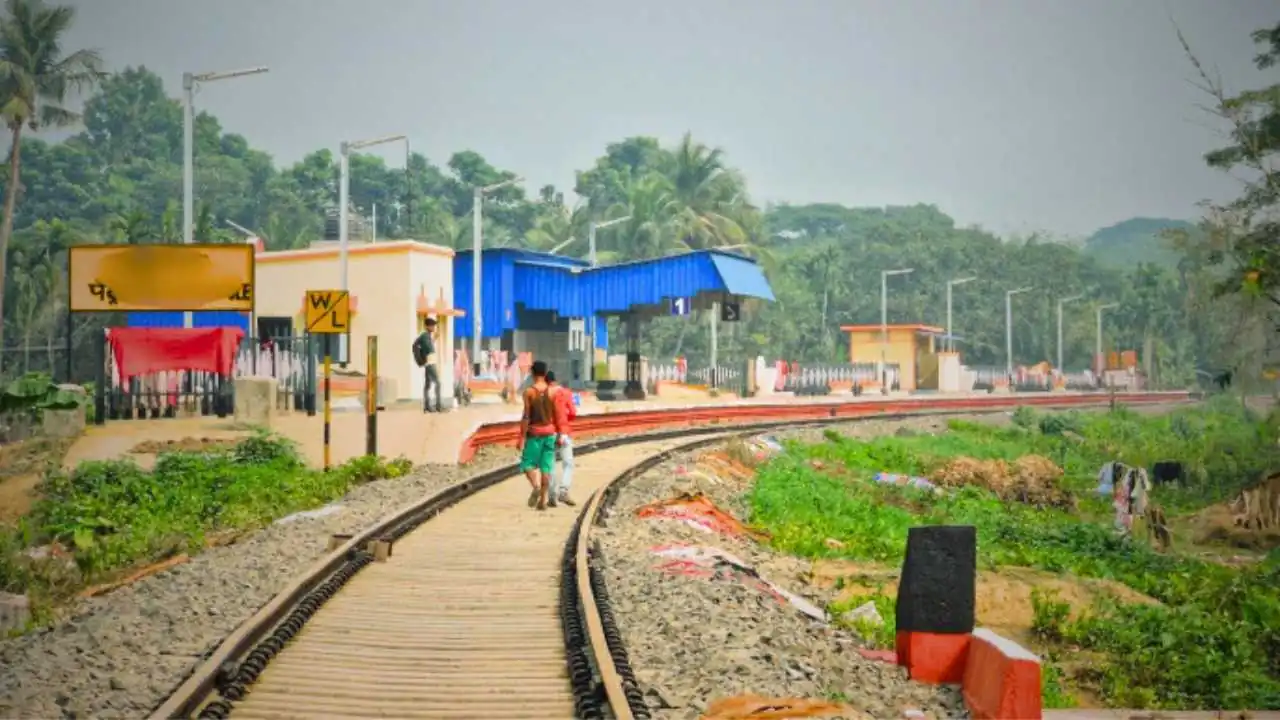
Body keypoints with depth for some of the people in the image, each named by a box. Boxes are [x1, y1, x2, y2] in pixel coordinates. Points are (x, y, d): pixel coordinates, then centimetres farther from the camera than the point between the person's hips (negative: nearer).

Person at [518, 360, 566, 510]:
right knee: (546, 466, 6)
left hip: (534, 433, -3)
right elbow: (558, 415, 2)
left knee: (528, 463, 7)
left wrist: (522, 437, -7)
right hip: (549, 432, 3)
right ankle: (543, 500, 6)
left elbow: (526, 416, -10)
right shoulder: (552, 391, 1)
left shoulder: (529, 392, -8)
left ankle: (536, 486, -20)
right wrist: (560, 434, 9)